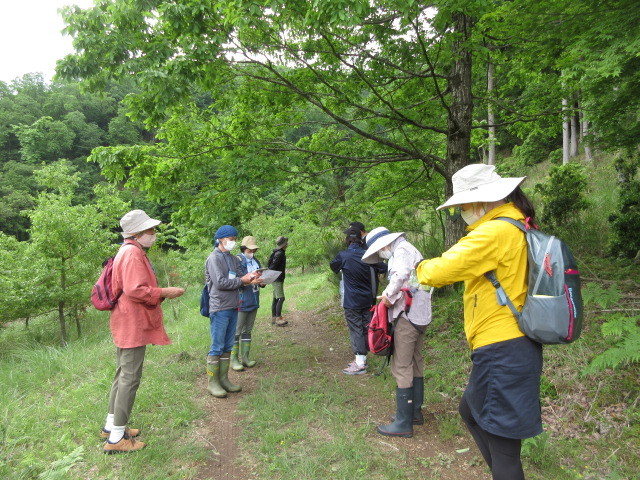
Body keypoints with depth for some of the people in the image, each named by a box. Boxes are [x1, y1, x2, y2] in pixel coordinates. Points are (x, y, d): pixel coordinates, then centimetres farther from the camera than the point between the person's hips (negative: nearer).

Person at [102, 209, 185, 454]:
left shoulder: (127, 251, 15)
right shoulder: (133, 253, -18)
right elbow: (135, 290, -26)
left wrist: (160, 291, 14)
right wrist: (165, 292, -16)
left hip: (125, 324, 11)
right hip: (133, 326, -11)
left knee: (123, 375, 20)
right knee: (130, 379, -3)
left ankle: (112, 426, 32)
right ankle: (116, 438, 6)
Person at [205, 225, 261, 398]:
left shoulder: (234, 259, 16)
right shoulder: (214, 258, -8)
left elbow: (239, 279, 9)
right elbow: (220, 282, -17)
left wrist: (250, 279, -12)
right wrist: (242, 280, -11)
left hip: (233, 307, 8)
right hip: (219, 309, -7)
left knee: (228, 346, 13)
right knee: (217, 347, -1)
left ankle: (223, 379, 23)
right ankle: (212, 383, 9)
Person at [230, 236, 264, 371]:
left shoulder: (256, 261, 13)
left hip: (253, 301, 8)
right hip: (241, 302, -8)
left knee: (247, 330, 15)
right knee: (236, 331, 0)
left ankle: (245, 357, 23)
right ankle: (234, 359, 9)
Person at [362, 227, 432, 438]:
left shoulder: (402, 249, -9)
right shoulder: (410, 250, 21)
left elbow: (401, 274, -30)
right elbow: (416, 279, 15)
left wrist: (388, 294, -17)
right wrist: (391, 296, 4)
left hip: (408, 315, -11)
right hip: (420, 315, 11)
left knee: (402, 368, -6)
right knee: (415, 364, 17)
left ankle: (404, 423, 0)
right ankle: (415, 412, 28)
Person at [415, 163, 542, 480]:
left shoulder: (495, 232, -20)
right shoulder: (518, 229, 11)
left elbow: (440, 271, -23)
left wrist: (422, 268, -1)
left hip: (502, 352, -10)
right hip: (515, 346, 10)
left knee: (502, 445, 4)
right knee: (470, 411, 27)